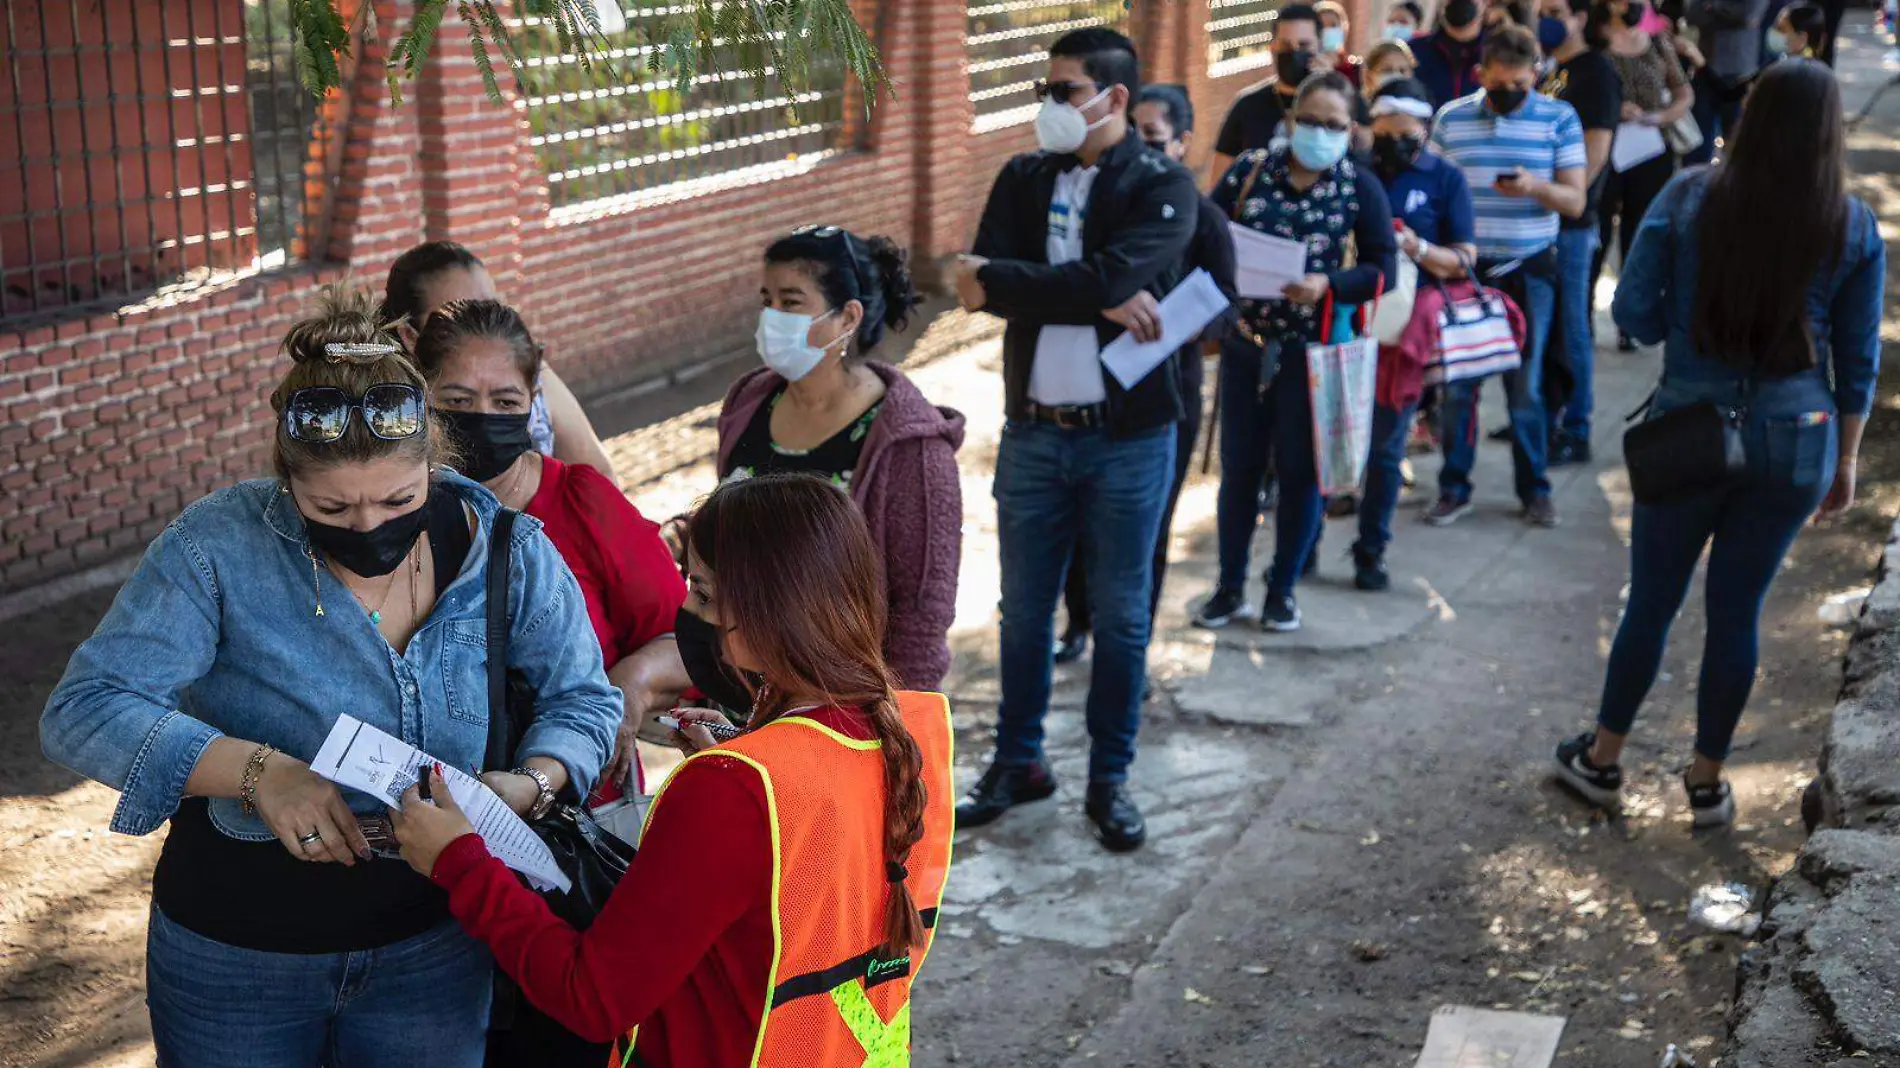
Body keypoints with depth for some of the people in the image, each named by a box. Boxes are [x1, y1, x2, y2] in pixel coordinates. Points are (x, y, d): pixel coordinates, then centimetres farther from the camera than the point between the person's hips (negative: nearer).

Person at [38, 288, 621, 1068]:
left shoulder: (508, 552, -12)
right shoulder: (219, 546, -19)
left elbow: (584, 699, -2)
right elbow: (85, 710, -22)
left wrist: (531, 783, -24)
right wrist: (257, 770, -35)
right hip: (235, 960, -1)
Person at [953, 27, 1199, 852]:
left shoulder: (1164, 187, -5)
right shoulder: (1023, 180, 6)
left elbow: (1117, 277, -23)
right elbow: (982, 284, -10)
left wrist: (1001, 282, -16)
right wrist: (1100, 302, -19)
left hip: (1129, 436, -3)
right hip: (1033, 432, 3)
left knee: (1120, 614, 7)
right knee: (1025, 608, 12)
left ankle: (1110, 778, 21)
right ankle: (1018, 762, 28)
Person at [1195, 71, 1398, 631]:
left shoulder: (1361, 187, -1)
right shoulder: (1251, 169, 1)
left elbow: (1382, 268, -4)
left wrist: (1327, 284, -19)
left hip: (1312, 347, -1)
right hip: (1245, 338, 1)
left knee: (1300, 468, 7)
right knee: (1239, 464, 8)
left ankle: (1282, 589, 22)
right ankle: (1231, 586, 22)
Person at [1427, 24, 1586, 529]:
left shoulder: (1560, 118, -1)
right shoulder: (1451, 117, 2)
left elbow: (1575, 202, -3)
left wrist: (1536, 186, -23)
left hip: (1528, 269, -1)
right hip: (1463, 265, 1)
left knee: (1526, 384, 5)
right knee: (1457, 380, 1)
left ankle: (1534, 489, 16)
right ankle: (1454, 488, 11)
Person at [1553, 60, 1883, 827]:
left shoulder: (1689, 198, -8)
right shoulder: (1854, 227, -4)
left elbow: (1632, 312, -7)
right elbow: (1858, 360, 1)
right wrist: (1847, 460, 10)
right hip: (1795, 442, 1)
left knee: (1651, 602, 12)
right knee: (1738, 610, 11)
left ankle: (1602, 759, 27)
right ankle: (1707, 780, 23)